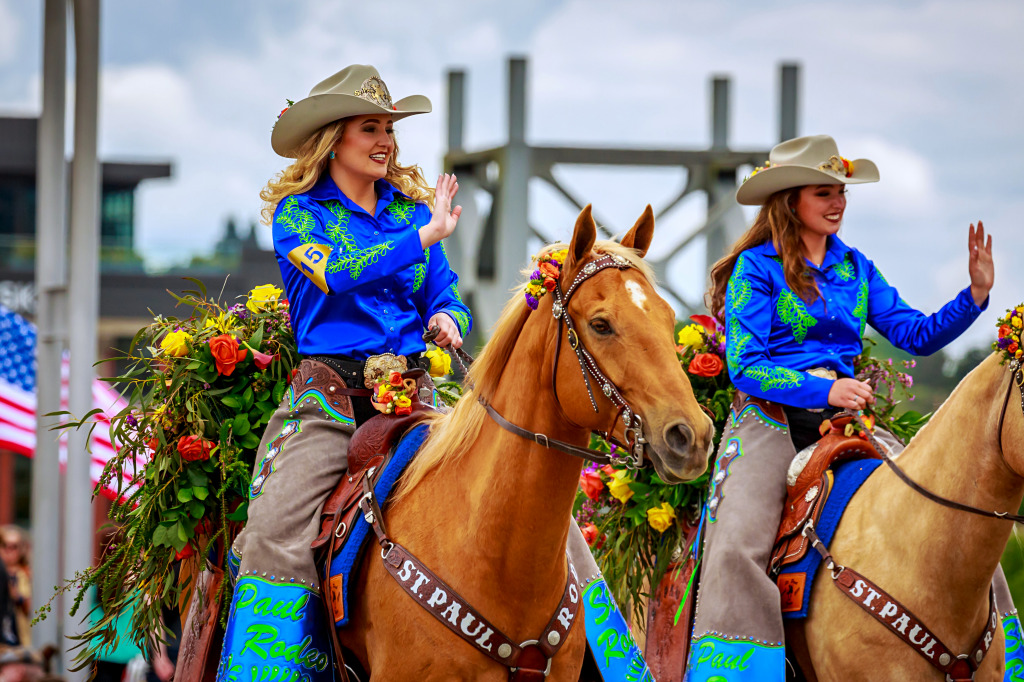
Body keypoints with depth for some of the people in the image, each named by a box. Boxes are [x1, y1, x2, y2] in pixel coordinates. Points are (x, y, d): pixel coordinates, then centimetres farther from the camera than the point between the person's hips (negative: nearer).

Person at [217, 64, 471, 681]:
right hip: (329, 394, -3)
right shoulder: (298, 213, 4)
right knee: (277, 530, -24)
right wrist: (428, 236, -13)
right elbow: (339, 274, -14)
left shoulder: (412, 209, 16)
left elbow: (445, 299, 19)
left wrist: (448, 319, -5)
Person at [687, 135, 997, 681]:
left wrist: (975, 294, -5)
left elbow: (916, 335, 10)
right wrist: (823, 389, -20)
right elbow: (743, 365, -8)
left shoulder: (855, 268, 15)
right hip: (772, 417, -5)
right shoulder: (757, 267, -1)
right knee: (739, 543, -29)